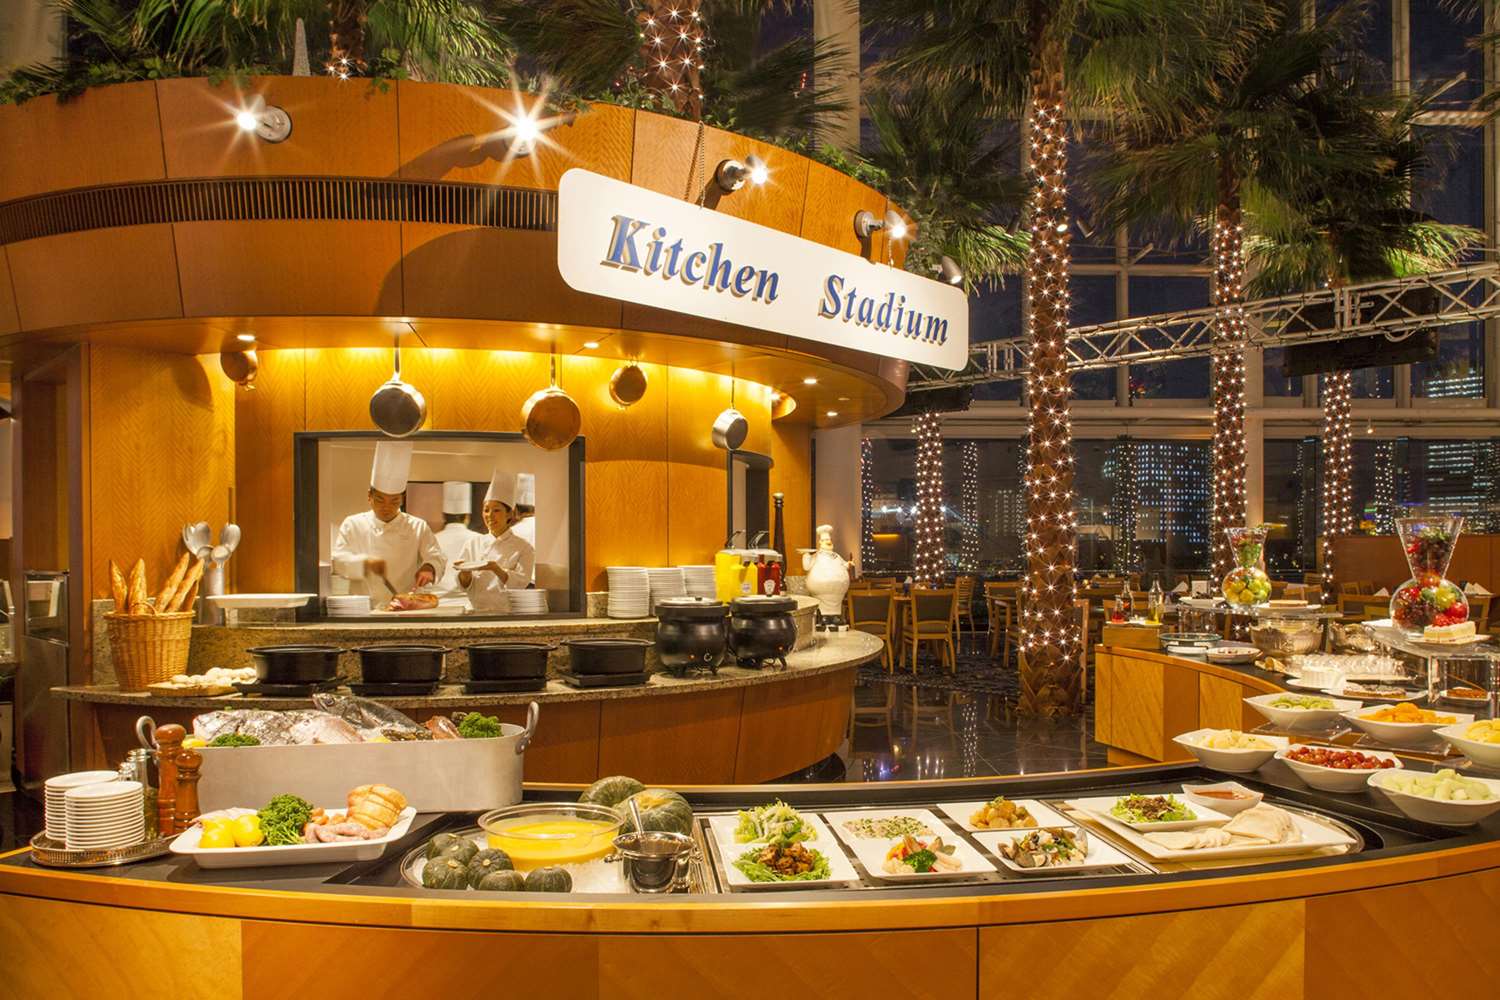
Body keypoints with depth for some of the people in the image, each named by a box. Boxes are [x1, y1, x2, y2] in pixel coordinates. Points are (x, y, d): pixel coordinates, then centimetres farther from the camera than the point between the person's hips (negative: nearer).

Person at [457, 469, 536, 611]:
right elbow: (464, 586, 11)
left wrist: (497, 570, -20)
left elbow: (520, 583, -5)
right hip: (475, 613, 2)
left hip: (507, 615, -2)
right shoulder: (473, 544, 14)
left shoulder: (524, 549, 6)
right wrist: (465, 572, -9)